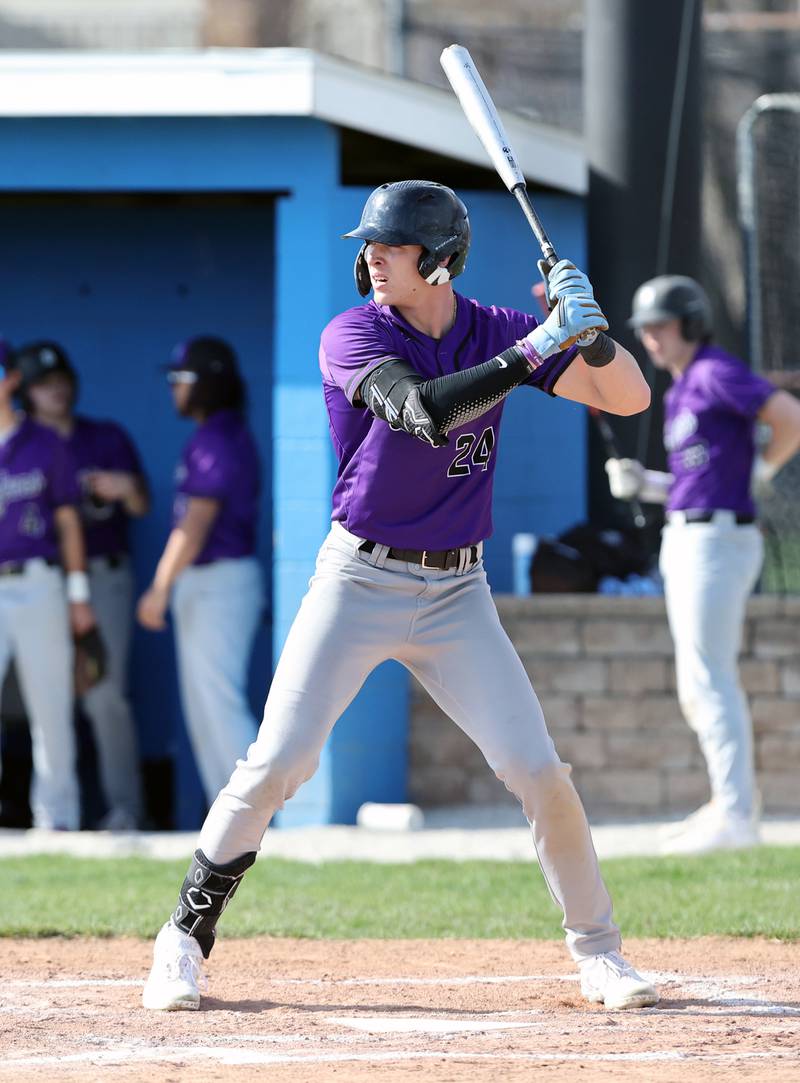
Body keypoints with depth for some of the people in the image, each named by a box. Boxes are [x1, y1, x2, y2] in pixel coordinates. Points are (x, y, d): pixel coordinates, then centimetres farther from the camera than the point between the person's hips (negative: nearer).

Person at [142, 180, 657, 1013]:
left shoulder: (494, 333, 1)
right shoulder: (354, 335, -10)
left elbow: (629, 397, 0)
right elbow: (424, 411, -28)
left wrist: (589, 325, -19)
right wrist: (537, 349, -29)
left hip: (456, 594, 2)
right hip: (358, 583, -2)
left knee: (537, 770, -5)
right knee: (278, 762, -10)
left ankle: (597, 949, 11)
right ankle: (185, 939, 5)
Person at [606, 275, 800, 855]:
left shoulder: (717, 372, -10)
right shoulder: (683, 391, 19)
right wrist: (644, 484, 8)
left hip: (718, 540, -10)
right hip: (686, 541, 10)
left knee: (710, 681, -11)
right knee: (699, 685, 13)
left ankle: (736, 817, -12)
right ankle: (734, 799, 19)